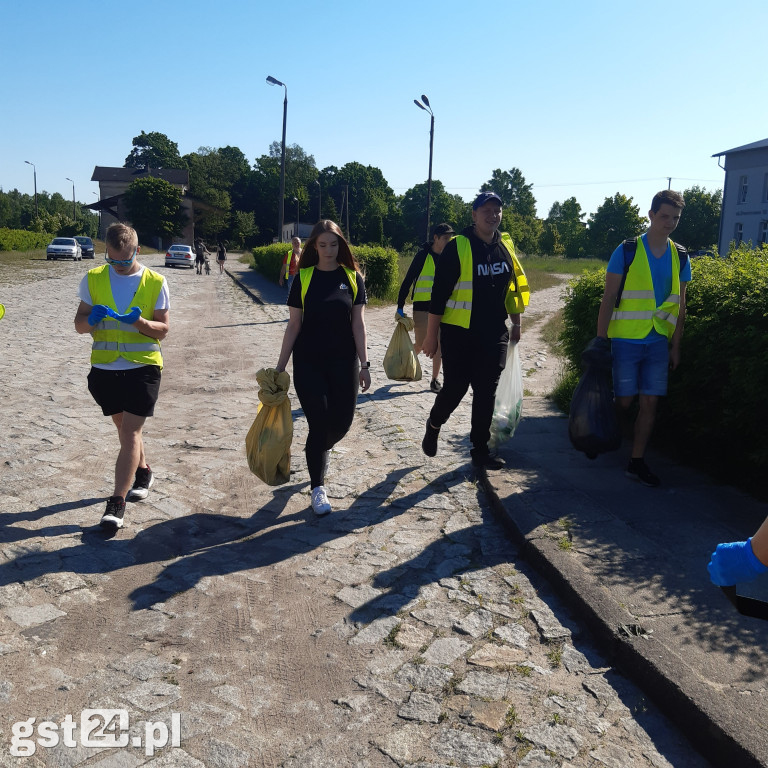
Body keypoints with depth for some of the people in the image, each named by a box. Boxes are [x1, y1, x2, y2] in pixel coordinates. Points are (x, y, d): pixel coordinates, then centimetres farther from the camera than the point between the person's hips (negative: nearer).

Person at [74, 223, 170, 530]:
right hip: (104, 368, 4)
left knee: (130, 432, -9)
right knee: (125, 427, 18)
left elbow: (162, 330, -2)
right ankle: (143, 472, 43)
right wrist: (92, 319, -20)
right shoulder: (93, 279, 2)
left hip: (143, 368, -3)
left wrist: (139, 321, -23)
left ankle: (117, 503, -7)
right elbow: (79, 325, 4)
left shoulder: (155, 283, -4)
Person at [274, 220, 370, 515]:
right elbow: (294, 325, 0)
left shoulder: (352, 278, 2)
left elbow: (357, 323, 1)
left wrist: (364, 364, -4)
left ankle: (319, 449, 42)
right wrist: (280, 366, -1)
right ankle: (317, 487, 15)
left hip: (343, 363, 2)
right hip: (309, 364, -1)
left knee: (342, 422, 5)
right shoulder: (303, 279, -1)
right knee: (318, 423, -2)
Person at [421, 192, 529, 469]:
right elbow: (439, 293, -9)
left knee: (486, 394, 7)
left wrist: (516, 324, 17)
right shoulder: (457, 247, -9)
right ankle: (433, 425, 29)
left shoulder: (506, 246, 8)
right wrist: (432, 335, -10)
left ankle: (480, 449, 18)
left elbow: (514, 287, 18)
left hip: (494, 335, 5)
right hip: (459, 334, -5)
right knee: (454, 389, -1)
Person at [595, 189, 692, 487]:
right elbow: (608, 299, -6)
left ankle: (637, 462, 14)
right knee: (624, 401, 0)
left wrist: (675, 346, 8)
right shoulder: (627, 251, -6)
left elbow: (680, 305, 11)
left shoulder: (679, 257, 7)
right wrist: (600, 340, -10)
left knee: (650, 402, 3)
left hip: (658, 343, 4)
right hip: (625, 340, -4)